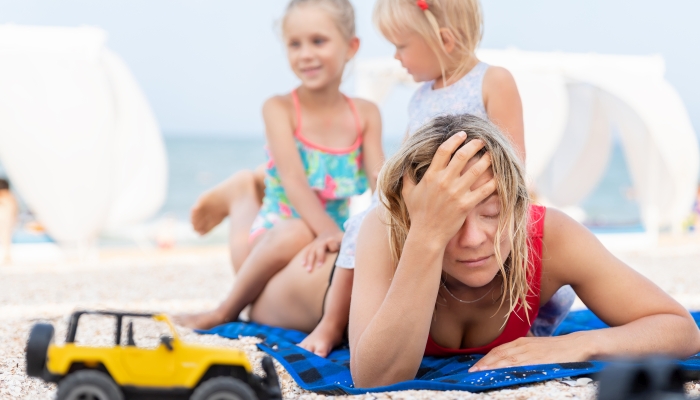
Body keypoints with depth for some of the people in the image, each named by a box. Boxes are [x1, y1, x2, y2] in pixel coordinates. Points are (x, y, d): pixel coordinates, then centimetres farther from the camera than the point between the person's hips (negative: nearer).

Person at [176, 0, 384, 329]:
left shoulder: (365, 114, 3)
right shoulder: (279, 108, -9)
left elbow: (379, 180, -6)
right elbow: (293, 179, -21)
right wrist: (327, 230, -36)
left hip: (339, 233, 5)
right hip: (278, 230, -5)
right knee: (296, 233, -38)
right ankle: (227, 311, -15)